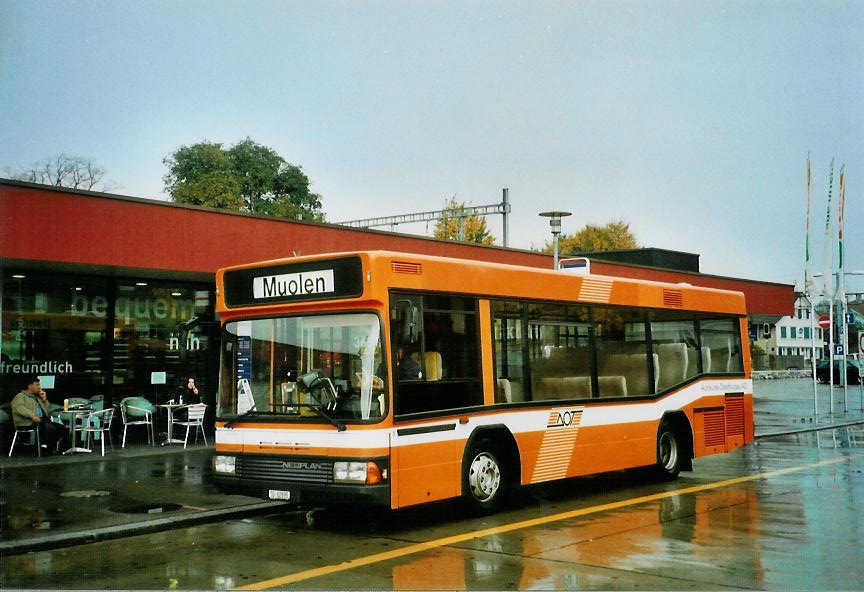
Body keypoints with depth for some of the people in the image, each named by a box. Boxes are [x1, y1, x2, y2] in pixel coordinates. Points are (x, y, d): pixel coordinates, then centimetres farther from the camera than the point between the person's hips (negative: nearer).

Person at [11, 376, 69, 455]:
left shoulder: (36, 397, 27)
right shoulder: (20, 396, 5)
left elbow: (46, 410, 30)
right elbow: (19, 408, -17)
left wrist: (44, 399, 14)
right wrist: (32, 415, -30)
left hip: (43, 420, 8)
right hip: (29, 423, -8)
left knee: (61, 428, -14)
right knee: (50, 428, -32)